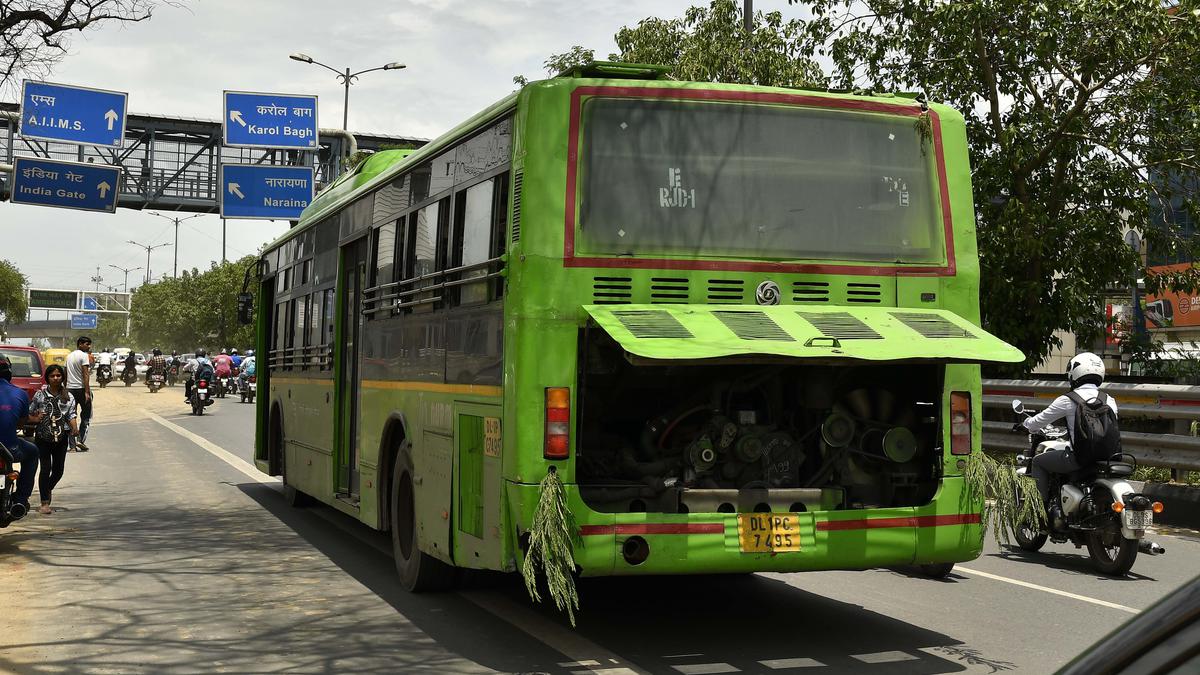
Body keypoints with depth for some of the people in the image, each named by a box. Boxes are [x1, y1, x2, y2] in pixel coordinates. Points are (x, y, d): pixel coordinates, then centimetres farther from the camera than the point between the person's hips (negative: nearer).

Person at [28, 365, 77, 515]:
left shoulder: (68, 397, 6)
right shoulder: (40, 395, 3)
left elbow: (71, 415, -2)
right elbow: (29, 414, 8)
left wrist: (75, 428, -20)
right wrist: (36, 418, -13)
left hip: (61, 438, 2)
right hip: (43, 437, -2)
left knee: (58, 470, 8)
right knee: (46, 468, -10)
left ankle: (47, 490, 39)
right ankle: (44, 503, -7)